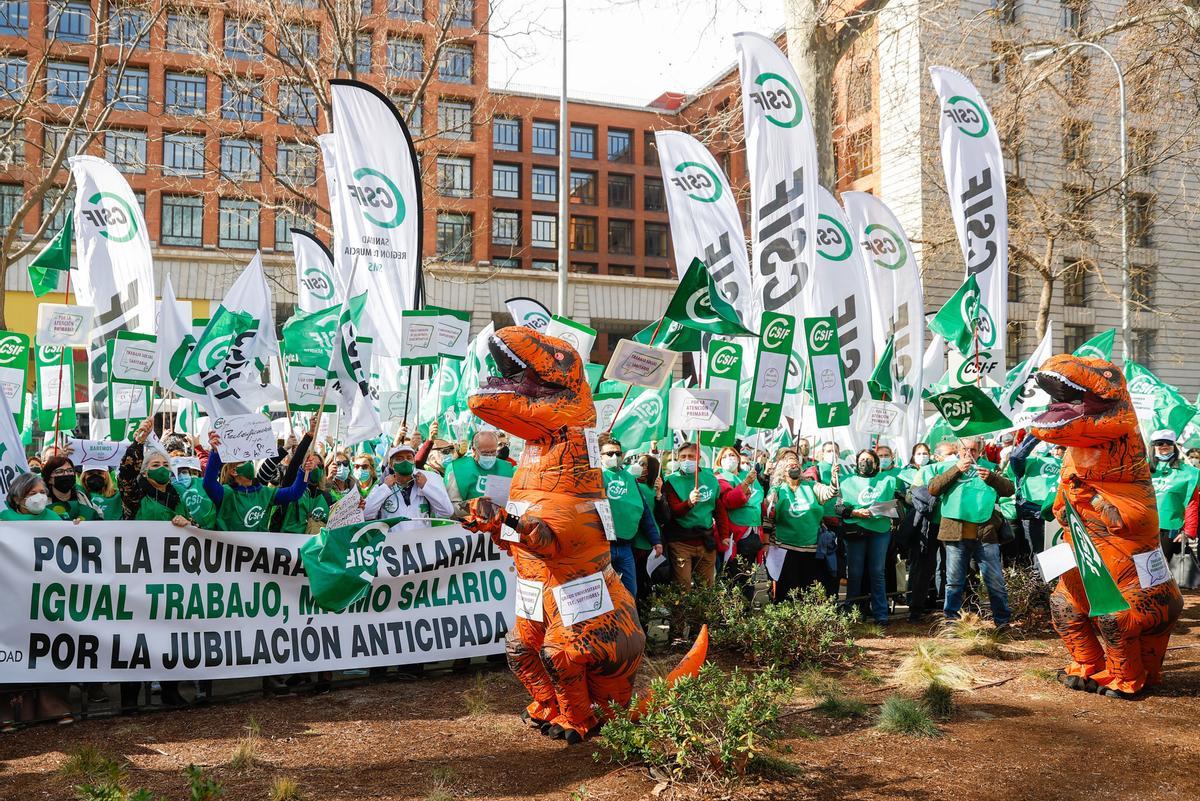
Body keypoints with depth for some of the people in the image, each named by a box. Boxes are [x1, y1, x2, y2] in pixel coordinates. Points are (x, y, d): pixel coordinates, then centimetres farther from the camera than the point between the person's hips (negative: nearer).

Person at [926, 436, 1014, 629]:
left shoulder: (989, 467, 14)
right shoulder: (946, 466, 12)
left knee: (996, 581, 2)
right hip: (955, 532, 0)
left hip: (985, 533, 0)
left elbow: (1009, 489, 5)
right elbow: (932, 489, -3)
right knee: (954, 581, 6)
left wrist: (991, 477, -12)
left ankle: (1003, 620, 12)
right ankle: (951, 619, 14)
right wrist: (956, 470, -9)